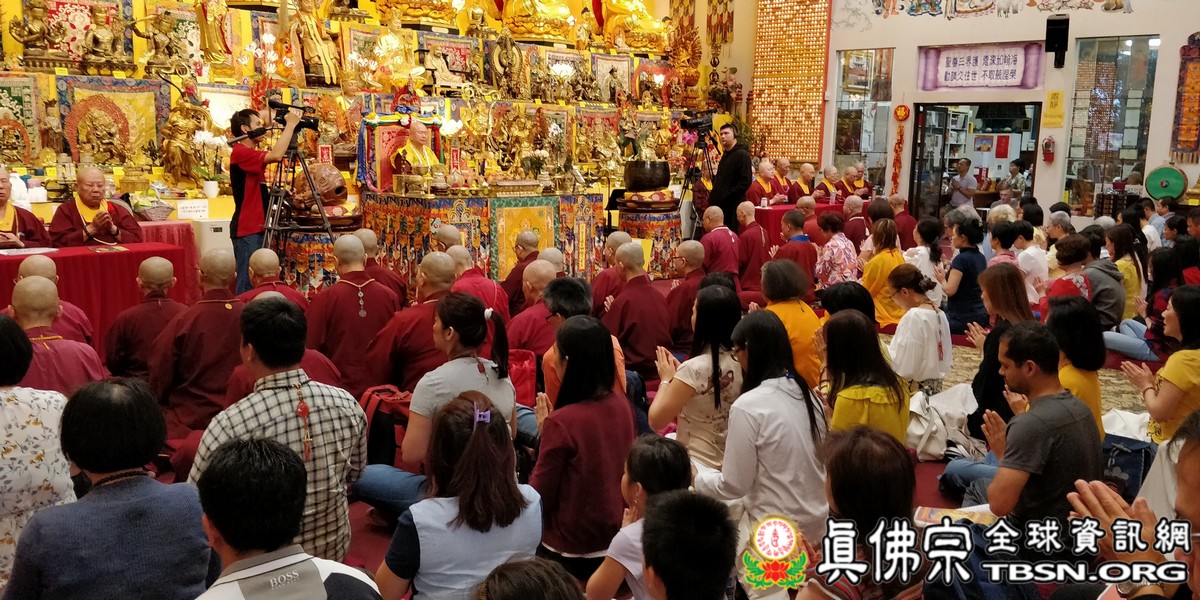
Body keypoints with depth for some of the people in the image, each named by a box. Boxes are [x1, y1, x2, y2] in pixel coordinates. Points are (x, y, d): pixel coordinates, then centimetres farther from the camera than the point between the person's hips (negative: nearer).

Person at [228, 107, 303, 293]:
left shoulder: (251, 154, 16)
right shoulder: (241, 152, -15)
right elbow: (275, 155, -28)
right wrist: (290, 124, -21)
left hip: (257, 226, 10)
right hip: (247, 228, -10)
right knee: (247, 282, -8)